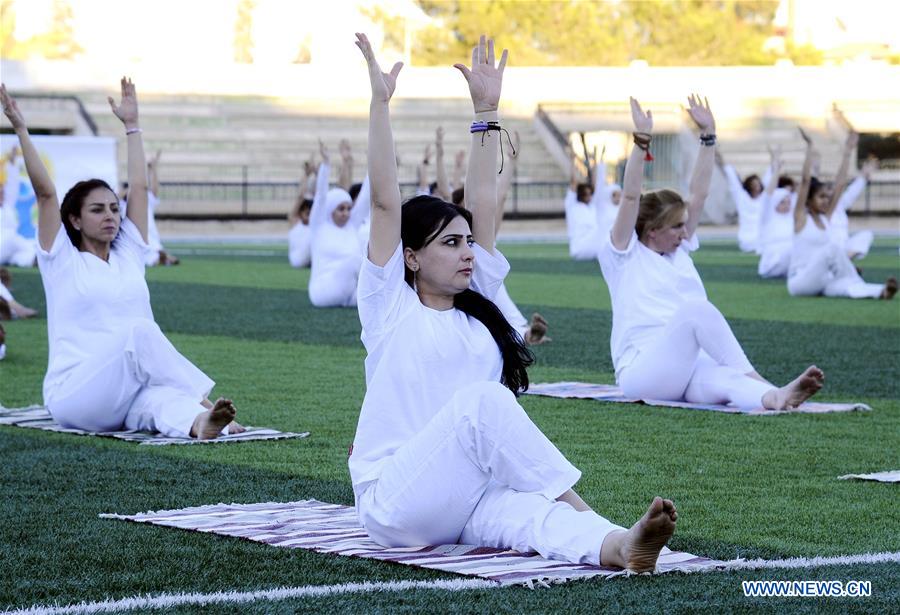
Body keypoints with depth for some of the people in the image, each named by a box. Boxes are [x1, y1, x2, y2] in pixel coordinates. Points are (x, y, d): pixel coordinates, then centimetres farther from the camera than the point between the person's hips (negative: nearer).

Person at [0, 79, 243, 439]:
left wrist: (132, 125, 23)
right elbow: (45, 193, -3)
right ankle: (202, 402, -38)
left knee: (157, 397, -35)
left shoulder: (128, 256, 17)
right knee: (139, 331, -32)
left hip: (124, 402, 4)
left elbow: (139, 187, 19)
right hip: (74, 395, -4)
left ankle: (198, 422, -67)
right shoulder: (62, 261, 6)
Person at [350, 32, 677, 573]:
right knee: (482, 400, -31)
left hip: (465, 502, 5)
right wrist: (380, 103, -9)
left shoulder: (477, 303, 17)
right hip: (394, 503, -4)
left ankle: (618, 545, -63)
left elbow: (483, 204, 15)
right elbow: (386, 203, -6)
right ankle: (581, 509, -33)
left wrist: (487, 110, 14)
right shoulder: (390, 305, 2)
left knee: (523, 510, -31)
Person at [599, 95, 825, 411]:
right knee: (696, 307, -33)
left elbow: (699, 193, 19)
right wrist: (641, 140, -15)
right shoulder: (622, 256, 4)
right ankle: (753, 378, -41)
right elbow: (631, 197, -8)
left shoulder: (680, 250, 22)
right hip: (642, 371, -5)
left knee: (724, 379, -32)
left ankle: (775, 397, -65)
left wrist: (708, 135, 15)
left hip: (688, 366, 5)